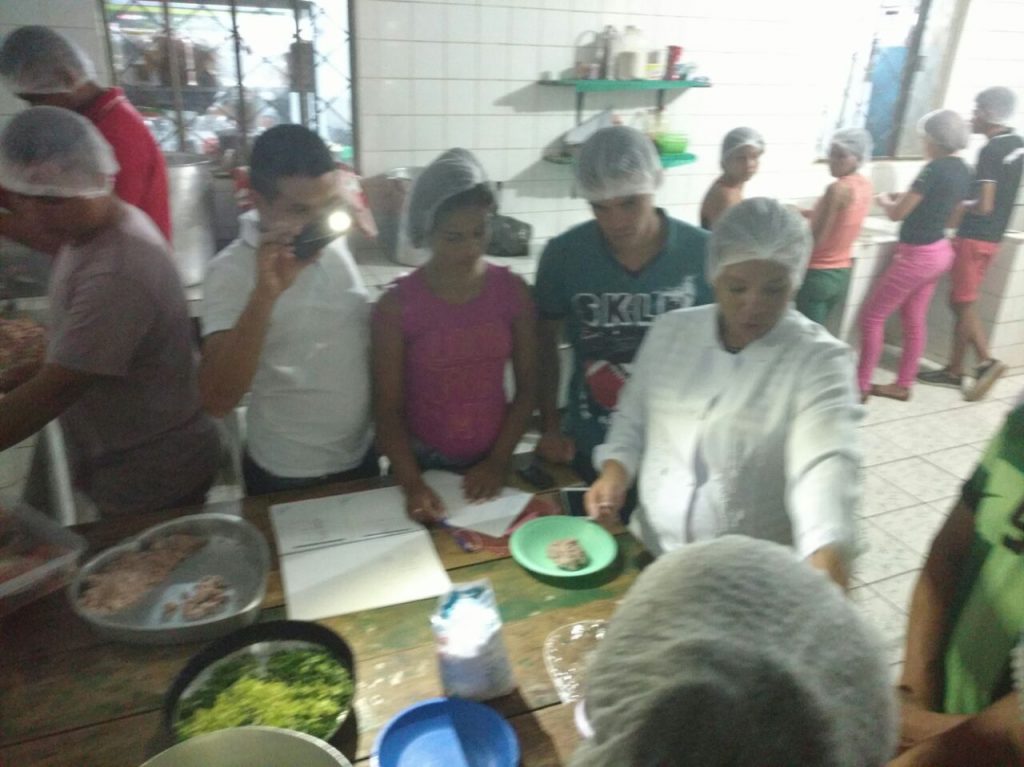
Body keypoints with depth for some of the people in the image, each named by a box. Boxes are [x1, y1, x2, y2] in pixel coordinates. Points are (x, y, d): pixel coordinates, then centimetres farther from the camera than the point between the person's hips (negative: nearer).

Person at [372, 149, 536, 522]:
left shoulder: (512, 291, -7)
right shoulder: (396, 305, -14)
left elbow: (527, 387, -2)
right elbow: (388, 409, -10)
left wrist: (499, 461, -8)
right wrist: (412, 483, -21)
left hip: (489, 464, 2)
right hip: (423, 463, -2)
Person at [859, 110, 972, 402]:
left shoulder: (935, 169, -20)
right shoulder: (962, 170, 7)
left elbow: (897, 213, -18)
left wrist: (885, 200, 3)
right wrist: (907, 199, 17)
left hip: (917, 255, -9)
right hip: (938, 252, 9)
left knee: (871, 316, -2)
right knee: (914, 320, 15)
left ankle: (861, 386, 4)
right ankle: (903, 385, 23)